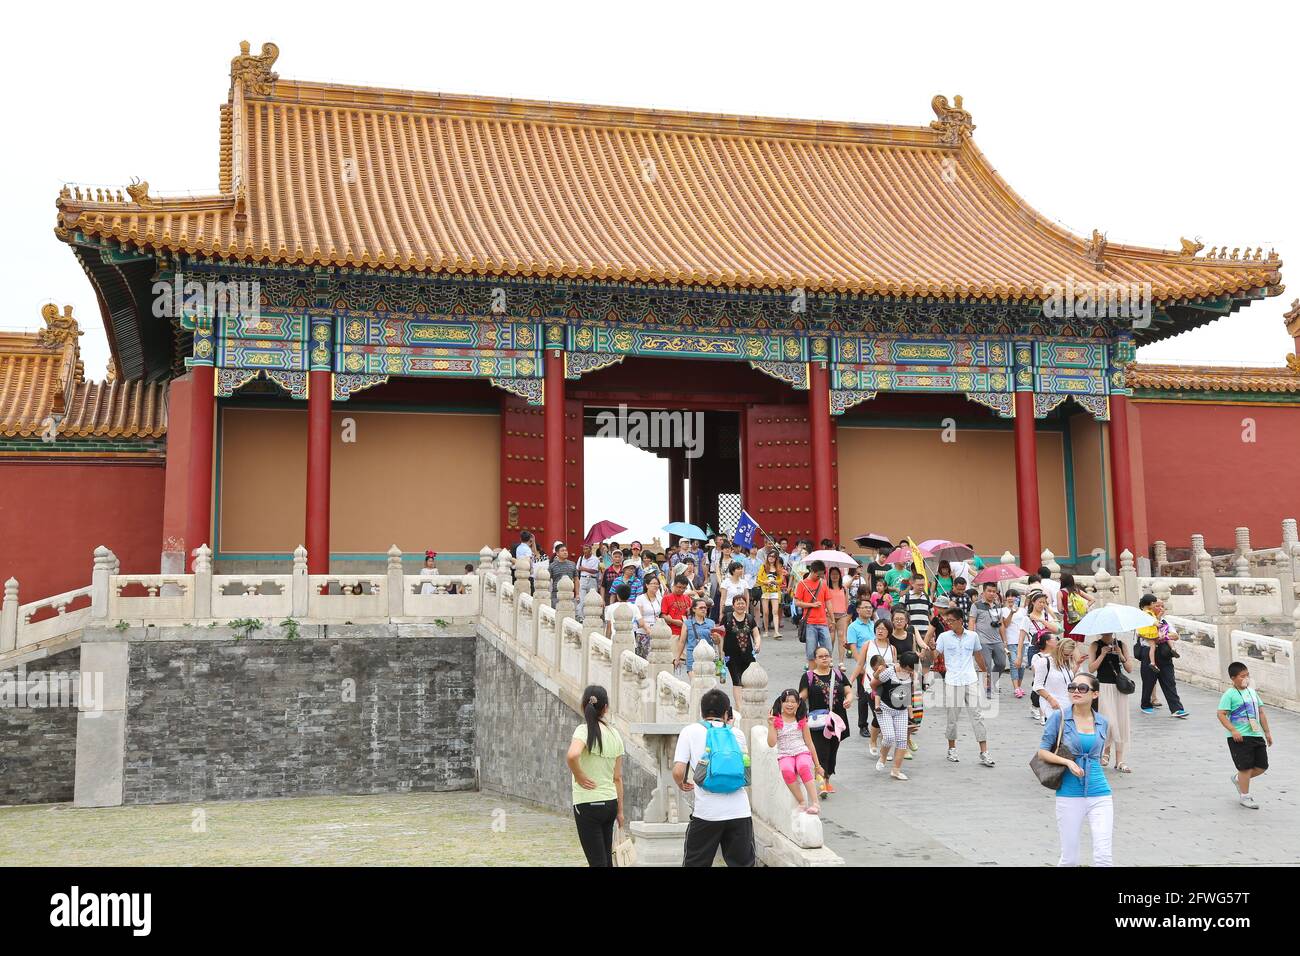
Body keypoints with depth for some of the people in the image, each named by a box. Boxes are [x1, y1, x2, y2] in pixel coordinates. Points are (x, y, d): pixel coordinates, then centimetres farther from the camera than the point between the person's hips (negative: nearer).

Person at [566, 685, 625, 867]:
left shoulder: (584, 730, -12)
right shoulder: (615, 734, 5)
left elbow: (572, 755, -34)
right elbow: (618, 778, 9)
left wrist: (578, 776, -16)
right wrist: (620, 811, 15)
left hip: (588, 804, -6)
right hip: (610, 803, 6)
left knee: (597, 861, -1)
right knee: (606, 858, 18)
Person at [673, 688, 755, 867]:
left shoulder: (690, 731, 4)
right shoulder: (736, 733, 11)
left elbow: (678, 772, -6)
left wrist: (682, 785, 17)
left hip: (706, 812, -2)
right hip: (740, 811, 2)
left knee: (695, 863, 8)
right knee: (743, 863, 10)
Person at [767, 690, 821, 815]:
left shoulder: (801, 721, 11)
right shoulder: (776, 721, 6)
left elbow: (809, 743, 16)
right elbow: (771, 743, -2)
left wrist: (817, 765, 17)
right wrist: (770, 725, -13)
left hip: (802, 752, 1)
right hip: (785, 755, -1)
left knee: (803, 767, -37)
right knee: (787, 770, -37)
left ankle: (815, 802, -36)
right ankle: (802, 803, -27)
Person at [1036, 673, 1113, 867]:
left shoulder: (1103, 722, 6)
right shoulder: (1060, 717, -4)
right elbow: (1042, 752, -3)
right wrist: (1067, 762, -16)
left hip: (1099, 795, 2)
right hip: (1069, 795, -2)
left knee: (1103, 857, -7)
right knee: (1069, 859, 5)